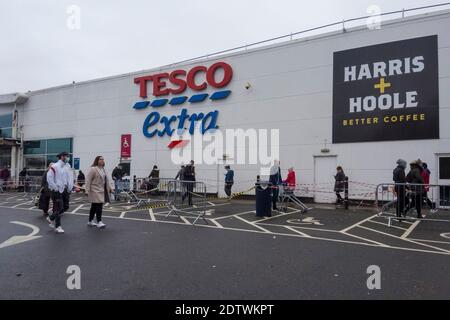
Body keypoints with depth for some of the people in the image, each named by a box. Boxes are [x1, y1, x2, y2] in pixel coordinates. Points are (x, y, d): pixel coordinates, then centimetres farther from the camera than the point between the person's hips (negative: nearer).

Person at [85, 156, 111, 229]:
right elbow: (88, 180, -14)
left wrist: (109, 188, 16)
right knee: (99, 206, -11)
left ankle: (90, 221, 21)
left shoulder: (103, 169, 15)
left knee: (94, 207, 13)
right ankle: (99, 222, -8)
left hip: (102, 191, 8)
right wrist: (88, 191, -18)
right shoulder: (93, 169, -11)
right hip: (96, 191, -8)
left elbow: (106, 180, 19)